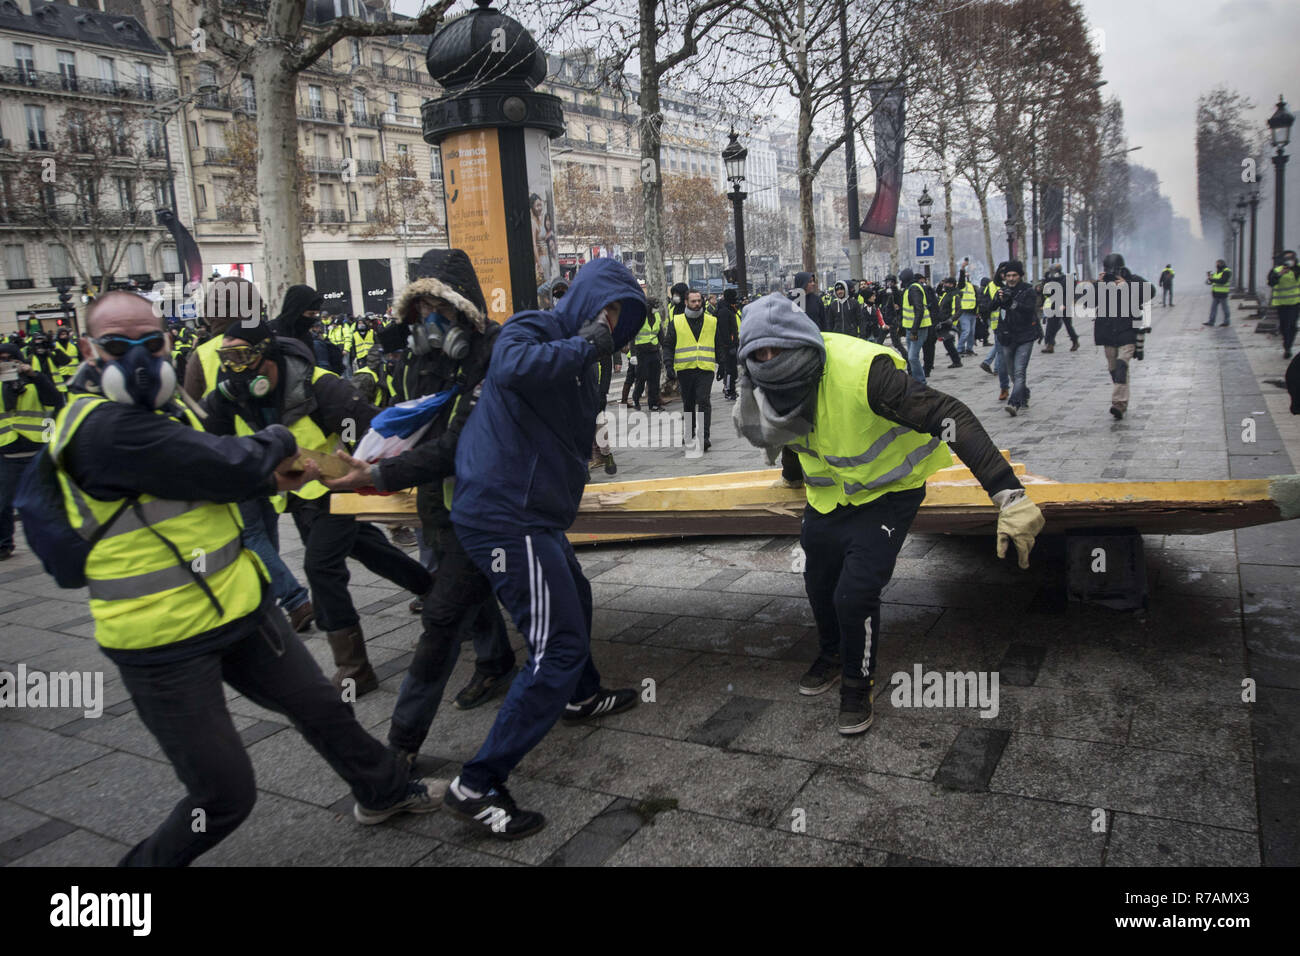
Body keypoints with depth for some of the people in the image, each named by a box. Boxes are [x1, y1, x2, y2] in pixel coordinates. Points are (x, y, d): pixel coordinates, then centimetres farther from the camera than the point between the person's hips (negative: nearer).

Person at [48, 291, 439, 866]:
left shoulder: (162, 409, 9)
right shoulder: (103, 426, -24)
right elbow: (229, 468, -28)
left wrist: (268, 476, -2)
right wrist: (278, 441, -5)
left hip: (235, 606, 10)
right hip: (166, 643, -9)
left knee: (321, 706, 22)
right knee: (225, 797, -2)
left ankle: (383, 791, 45)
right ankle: (149, 862, 26)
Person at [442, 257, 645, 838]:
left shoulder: (573, 354, 18)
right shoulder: (531, 330, -10)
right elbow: (514, 367, -35)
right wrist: (586, 344, -22)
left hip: (533, 513, 11)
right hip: (506, 515, -10)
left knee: (574, 600, 30)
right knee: (559, 646, -11)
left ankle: (580, 697, 58)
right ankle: (476, 786, -5)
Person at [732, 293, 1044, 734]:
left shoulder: (860, 371, -38)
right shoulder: (767, 381, -17)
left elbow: (951, 417, -41)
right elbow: (758, 432, 2)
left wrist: (1008, 495, -48)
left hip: (887, 492, -6)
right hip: (827, 491, 6)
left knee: (855, 593, -15)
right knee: (819, 583, 18)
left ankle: (858, 685, 13)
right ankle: (832, 656, 48)